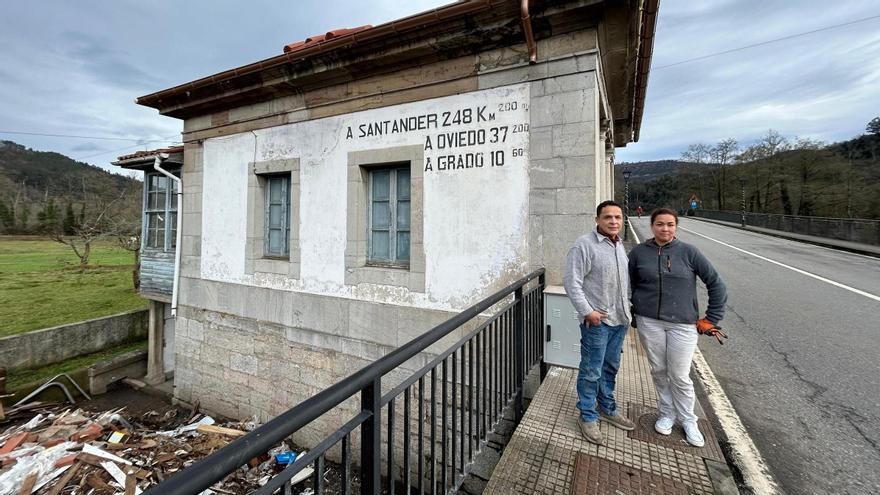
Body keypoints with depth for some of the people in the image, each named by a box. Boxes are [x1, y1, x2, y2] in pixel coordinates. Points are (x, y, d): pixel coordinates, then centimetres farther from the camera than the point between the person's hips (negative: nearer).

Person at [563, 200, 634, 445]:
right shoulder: (584, 245, -14)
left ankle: (607, 408, 39)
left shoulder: (620, 246, 11)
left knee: (611, 367, 21)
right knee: (591, 372, 3)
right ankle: (588, 416, 20)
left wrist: (628, 309, 15)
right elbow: (572, 282, -17)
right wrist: (587, 311, -20)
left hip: (620, 319, 8)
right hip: (596, 320, -7)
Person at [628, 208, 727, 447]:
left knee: (680, 377, 7)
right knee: (659, 371, 13)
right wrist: (631, 314, 6)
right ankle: (667, 414, 33)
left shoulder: (689, 252, -2)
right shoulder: (639, 252, 0)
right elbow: (628, 285, 9)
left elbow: (716, 284, 3)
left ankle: (688, 421, 30)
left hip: (683, 324, -1)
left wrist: (711, 319, 2)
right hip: (649, 322, 1)